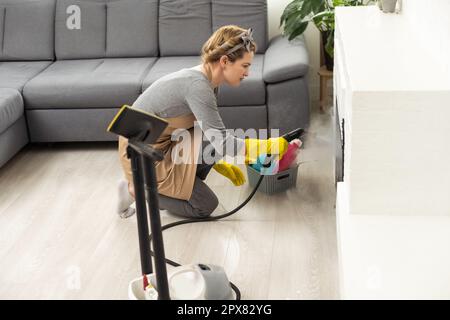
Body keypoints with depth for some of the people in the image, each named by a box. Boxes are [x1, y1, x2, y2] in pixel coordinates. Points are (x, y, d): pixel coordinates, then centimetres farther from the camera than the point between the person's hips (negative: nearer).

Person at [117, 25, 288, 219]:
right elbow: (222, 143, -27)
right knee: (205, 206, -2)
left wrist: (223, 166, 16)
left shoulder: (205, 80, 1)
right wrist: (272, 146, -21)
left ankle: (179, 187, 8)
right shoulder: (197, 85, -27)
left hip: (162, 144, 8)